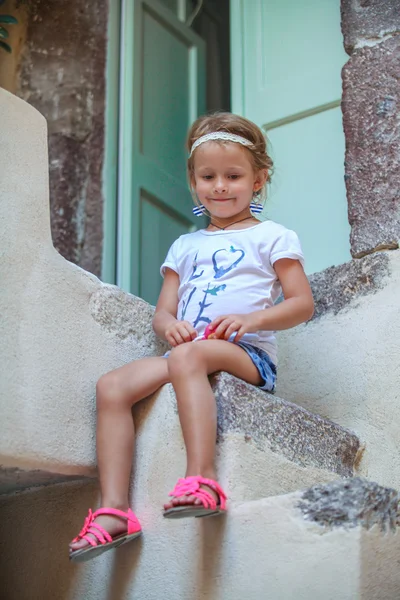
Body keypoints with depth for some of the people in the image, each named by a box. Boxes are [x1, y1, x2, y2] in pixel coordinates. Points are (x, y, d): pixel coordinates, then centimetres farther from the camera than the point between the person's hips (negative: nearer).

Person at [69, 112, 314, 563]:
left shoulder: (271, 237, 10)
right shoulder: (185, 246, 25)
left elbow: (302, 303, 2)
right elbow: (162, 311, 20)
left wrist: (251, 319, -16)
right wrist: (169, 325, -7)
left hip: (248, 354, -5)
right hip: (187, 350, 6)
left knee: (188, 356, -39)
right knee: (112, 386, -19)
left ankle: (202, 479, -46)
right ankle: (113, 510, -25)